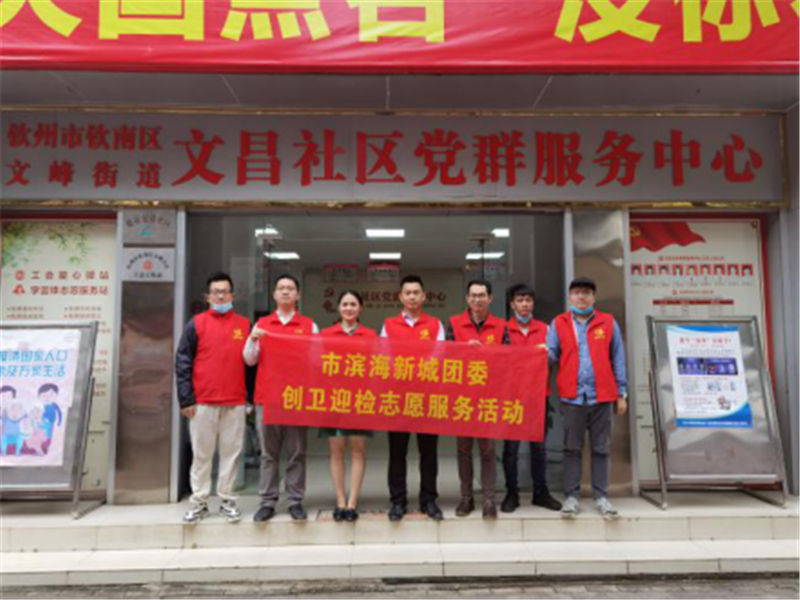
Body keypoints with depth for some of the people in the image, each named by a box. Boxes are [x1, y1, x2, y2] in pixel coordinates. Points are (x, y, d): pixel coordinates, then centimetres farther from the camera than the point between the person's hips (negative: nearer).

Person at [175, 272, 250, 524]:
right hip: (202, 402, -1)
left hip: (235, 403, 1)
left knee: (231, 453, 6)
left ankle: (227, 501, 17)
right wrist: (186, 399, -5)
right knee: (201, 454, 7)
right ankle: (199, 502, 18)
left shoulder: (245, 325, 9)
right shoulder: (196, 324, 3)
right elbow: (183, 363, 1)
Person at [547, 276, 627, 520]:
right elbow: (551, 355, 2)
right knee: (572, 449, 6)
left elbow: (618, 359, 7)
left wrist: (621, 394, 5)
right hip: (571, 397, 0)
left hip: (602, 397, 1)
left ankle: (601, 496, 19)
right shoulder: (559, 323, 6)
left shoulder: (608, 322, 7)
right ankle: (572, 496, 15)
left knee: (601, 449, 8)